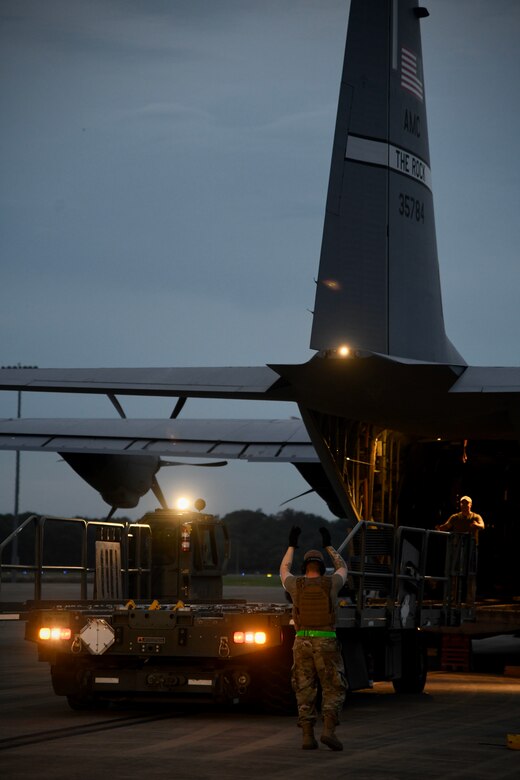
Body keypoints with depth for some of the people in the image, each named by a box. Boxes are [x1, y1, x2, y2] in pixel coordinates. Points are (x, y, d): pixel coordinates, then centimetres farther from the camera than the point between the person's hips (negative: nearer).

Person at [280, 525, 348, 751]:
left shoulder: (296, 585, 3)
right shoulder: (331, 584, 1)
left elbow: (283, 571, 28)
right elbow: (343, 569, 25)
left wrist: (292, 545, 36)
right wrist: (328, 545, 34)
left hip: (302, 642, 2)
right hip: (326, 643, -2)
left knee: (305, 691, 8)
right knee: (334, 689, 4)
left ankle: (307, 736, 0)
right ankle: (328, 731, -13)